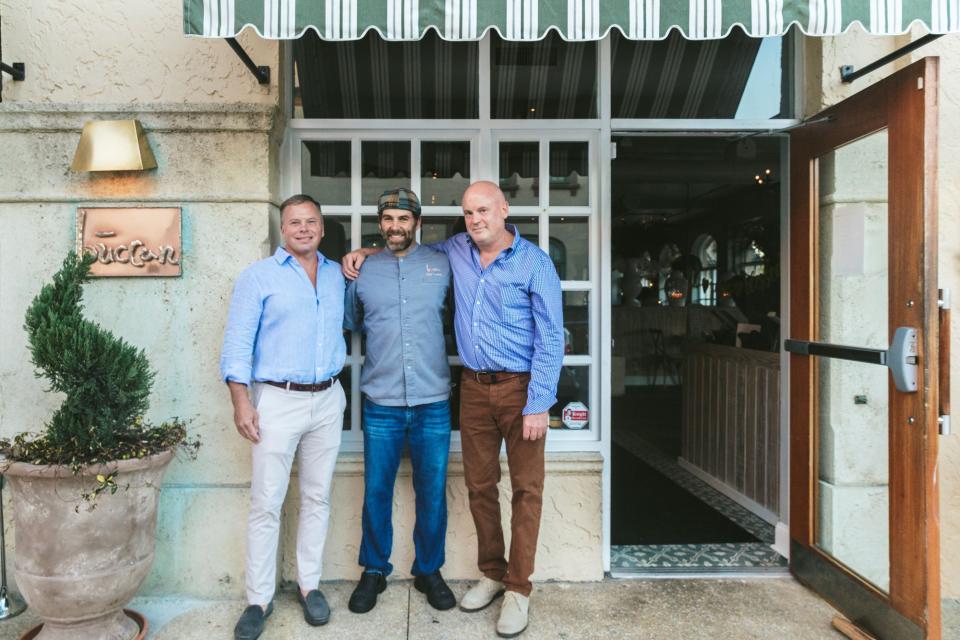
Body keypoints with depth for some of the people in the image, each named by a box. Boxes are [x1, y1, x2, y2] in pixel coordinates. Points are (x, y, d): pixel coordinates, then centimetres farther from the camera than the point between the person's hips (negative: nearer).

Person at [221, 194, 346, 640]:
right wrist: (241, 401, -14)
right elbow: (238, 342, -5)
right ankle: (259, 599, 14)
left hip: (328, 401, 4)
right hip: (277, 401, -4)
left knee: (317, 498, 11)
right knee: (266, 504, 1)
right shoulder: (258, 276, -1)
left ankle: (309, 585, 25)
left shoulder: (337, 275, 11)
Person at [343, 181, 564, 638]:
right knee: (480, 485, 12)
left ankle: (518, 589, 14)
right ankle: (491, 573, 29)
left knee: (526, 488, 2)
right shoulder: (456, 250, 7)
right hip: (473, 387, 5)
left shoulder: (534, 262, -8)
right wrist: (365, 252, 12)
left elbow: (550, 338, -11)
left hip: (520, 387, -4)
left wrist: (538, 405, -15)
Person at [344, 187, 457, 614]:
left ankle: (429, 571, 29)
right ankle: (374, 571, 30)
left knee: (432, 494, 9)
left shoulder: (442, 264, 4)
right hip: (380, 405, 0)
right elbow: (349, 321, 20)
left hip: (433, 404, 0)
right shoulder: (362, 270, 5)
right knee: (376, 493, 9)